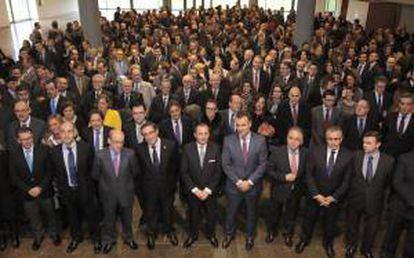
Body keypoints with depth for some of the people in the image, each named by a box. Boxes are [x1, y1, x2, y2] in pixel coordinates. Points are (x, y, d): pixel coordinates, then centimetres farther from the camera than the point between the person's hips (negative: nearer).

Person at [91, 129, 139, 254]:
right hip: (108, 194, 0)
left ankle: (128, 238, 47)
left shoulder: (130, 154, -17)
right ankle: (109, 240, 45)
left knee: (127, 218, 21)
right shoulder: (100, 155, -17)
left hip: (126, 193, 1)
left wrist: (126, 180, 4)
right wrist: (106, 182, 4)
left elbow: (135, 172, -2)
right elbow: (95, 175, -3)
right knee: (109, 219, 21)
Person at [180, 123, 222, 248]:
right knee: (194, 214, 20)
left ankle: (211, 234, 48)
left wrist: (208, 190, -14)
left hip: (210, 190, 1)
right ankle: (193, 235, 47)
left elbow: (218, 171, -10)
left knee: (212, 214, 20)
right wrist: (195, 189, -15)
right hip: (193, 190, 0)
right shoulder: (187, 149, -14)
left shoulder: (215, 148, -14)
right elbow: (184, 172, -10)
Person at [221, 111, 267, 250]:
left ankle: (249, 236, 46)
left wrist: (249, 182, -16)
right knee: (231, 211, 18)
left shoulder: (260, 140, -12)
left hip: (253, 185, 0)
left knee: (251, 212, 20)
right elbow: (226, 164, -9)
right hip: (234, 185, 0)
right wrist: (238, 181, -15)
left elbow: (262, 164, -10)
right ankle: (229, 233, 45)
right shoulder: (228, 140, -11)